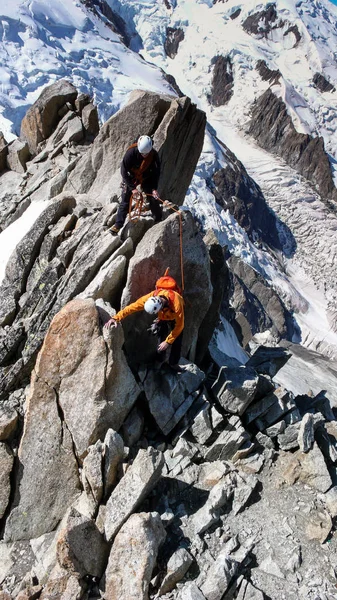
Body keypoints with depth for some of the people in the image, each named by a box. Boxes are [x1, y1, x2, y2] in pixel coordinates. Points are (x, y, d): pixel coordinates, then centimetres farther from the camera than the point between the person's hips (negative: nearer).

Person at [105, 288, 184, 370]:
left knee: (177, 341, -6)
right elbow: (132, 307, -34)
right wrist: (116, 318, -42)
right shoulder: (151, 297, -39)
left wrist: (168, 342, -31)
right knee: (162, 338, -3)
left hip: (175, 317, -2)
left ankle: (173, 363, 15)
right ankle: (159, 361, 18)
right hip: (163, 317, 2)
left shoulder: (176, 304, -46)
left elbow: (179, 325, -34)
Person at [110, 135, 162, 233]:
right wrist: (132, 188, -28)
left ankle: (159, 221, 17)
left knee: (154, 199, -2)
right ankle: (118, 224, 3)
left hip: (146, 178, 2)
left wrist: (154, 188, -22)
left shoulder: (154, 155, -24)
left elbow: (156, 172, -12)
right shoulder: (131, 153, -32)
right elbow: (124, 171, -25)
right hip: (130, 178, -2)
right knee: (125, 201, -4)